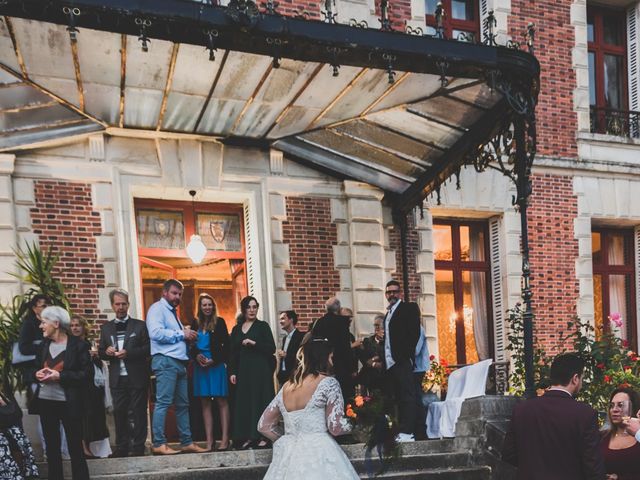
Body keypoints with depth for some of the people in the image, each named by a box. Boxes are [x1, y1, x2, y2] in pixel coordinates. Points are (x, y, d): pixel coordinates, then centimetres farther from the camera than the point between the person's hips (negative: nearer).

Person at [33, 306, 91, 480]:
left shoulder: (78, 345, -9)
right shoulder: (44, 345, 9)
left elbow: (87, 374, -12)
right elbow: (35, 368, 17)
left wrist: (60, 376, -19)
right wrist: (38, 374, -5)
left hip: (69, 404, -6)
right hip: (45, 402, 6)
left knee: (75, 448, 1)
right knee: (51, 447, 16)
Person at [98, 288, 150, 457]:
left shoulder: (139, 325, 4)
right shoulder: (105, 328, 13)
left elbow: (148, 348, -3)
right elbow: (100, 352, 14)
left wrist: (129, 353, -16)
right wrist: (106, 352, -9)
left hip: (137, 377, -3)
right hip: (117, 379, 3)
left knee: (138, 412, 1)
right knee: (119, 412, 6)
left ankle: (138, 447, 9)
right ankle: (122, 447, 14)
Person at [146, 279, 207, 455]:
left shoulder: (172, 312, 24)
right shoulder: (157, 308, -3)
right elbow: (156, 333, -19)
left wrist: (188, 336, 7)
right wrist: (181, 334, -13)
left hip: (179, 362, 10)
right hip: (165, 361, -10)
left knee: (183, 404, 10)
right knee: (163, 403, -10)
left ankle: (186, 442, 14)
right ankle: (159, 444, -6)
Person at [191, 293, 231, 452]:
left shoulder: (219, 322, 0)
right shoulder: (195, 324, 10)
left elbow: (226, 345, -4)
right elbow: (191, 345, 11)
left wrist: (214, 360, -13)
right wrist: (197, 356, -8)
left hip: (216, 366, -4)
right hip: (200, 367, 4)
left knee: (221, 402, -2)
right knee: (205, 403, 4)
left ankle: (225, 439, -1)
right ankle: (209, 440, 7)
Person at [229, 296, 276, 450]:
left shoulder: (263, 326, 3)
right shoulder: (236, 329, 14)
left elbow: (272, 348, -5)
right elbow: (233, 353, 13)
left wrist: (254, 343, -15)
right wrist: (232, 372, 3)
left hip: (260, 370, -4)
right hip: (243, 371, 4)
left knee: (260, 401, -4)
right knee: (244, 402, 2)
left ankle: (263, 435, -1)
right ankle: (248, 436, 6)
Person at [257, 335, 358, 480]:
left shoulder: (286, 387, 10)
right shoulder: (328, 383, -7)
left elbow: (264, 425, 16)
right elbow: (336, 427, -10)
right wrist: (350, 424, 10)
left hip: (288, 459, 6)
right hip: (319, 456, -6)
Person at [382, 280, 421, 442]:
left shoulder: (409, 307, 1)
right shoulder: (388, 314, 23)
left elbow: (414, 332, -9)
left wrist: (406, 355, -15)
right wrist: (384, 360, 8)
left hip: (402, 361, -7)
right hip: (390, 362, 7)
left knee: (407, 397, -6)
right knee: (398, 398, 8)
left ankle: (407, 432, -7)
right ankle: (401, 431, 11)